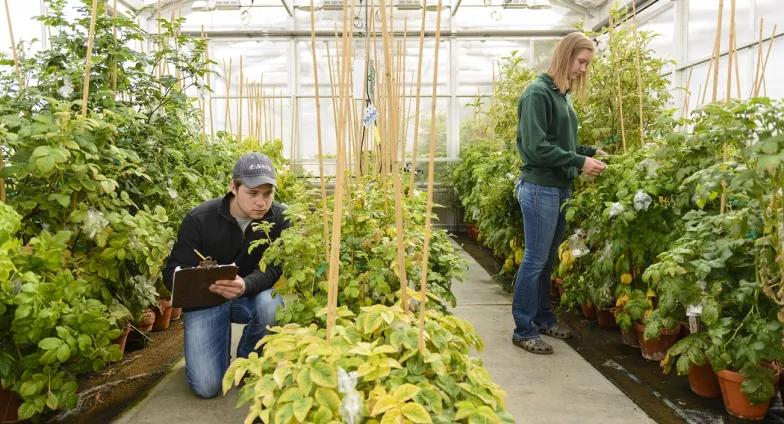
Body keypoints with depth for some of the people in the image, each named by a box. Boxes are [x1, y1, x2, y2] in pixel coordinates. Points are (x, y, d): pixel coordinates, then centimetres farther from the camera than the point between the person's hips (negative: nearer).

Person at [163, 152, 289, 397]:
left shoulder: (280, 218, -13)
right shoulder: (200, 219, -17)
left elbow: (274, 269, -22)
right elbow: (173, 272, -13)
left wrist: (246, 285, -46)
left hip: (252, 296, 2)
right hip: (206, 300, -1)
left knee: (272, 305, -36)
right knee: (206, 387, -14)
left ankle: (246, 360, -2)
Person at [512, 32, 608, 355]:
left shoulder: (562, 95, 15)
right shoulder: (538, 93, -12)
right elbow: (536, 147, -19)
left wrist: (590, 152, 6)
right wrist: (579, 162, -18)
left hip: (560, 189, 9)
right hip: (540, 189, -9)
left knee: (548, 260, 15)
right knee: (535, 260, -3)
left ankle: (543, 319, 27)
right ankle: (523, 331, 7)